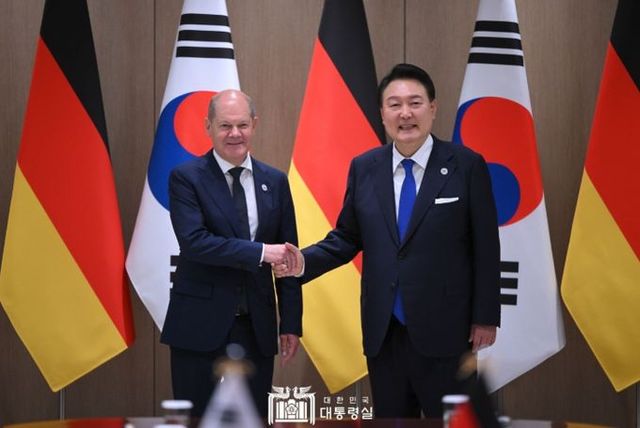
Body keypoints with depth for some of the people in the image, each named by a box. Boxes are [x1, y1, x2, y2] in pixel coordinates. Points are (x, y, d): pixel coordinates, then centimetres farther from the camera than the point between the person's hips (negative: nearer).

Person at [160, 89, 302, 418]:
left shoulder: (275, 182, 8)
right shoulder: (186, 178, -4)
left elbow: (287, 257, 10)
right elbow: (193, 241, -18)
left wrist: (291, 323, 5)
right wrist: (260, 252, -21)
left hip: (257, 328, 4)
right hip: (199, 327, -3)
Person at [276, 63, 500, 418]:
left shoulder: (466, 166, -4)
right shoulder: (364, 168, 6)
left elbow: (485, 248, -4)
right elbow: (347, 238, 10)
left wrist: (486, 318, -6)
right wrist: (305, 261, -8)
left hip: (443, 329, -3)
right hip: (383, 331, 4)